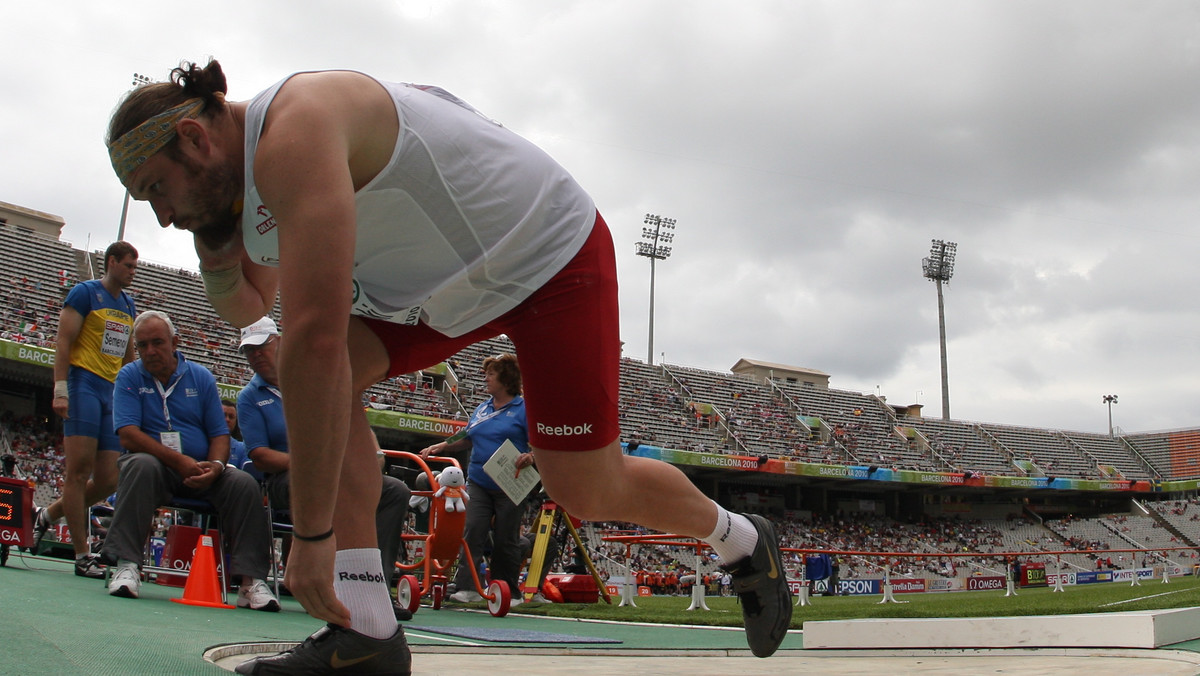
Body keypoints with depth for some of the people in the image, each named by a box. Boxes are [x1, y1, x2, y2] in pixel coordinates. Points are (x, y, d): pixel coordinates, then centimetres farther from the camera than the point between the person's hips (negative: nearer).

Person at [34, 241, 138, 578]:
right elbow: (63, 342, -7)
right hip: (84, 385, -7)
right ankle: (83, 556, -7)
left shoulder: (128, 305, 20)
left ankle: (48, 514, 25)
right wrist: (60, 390, -15)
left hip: (113, 392, 7)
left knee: (108, 480, 1)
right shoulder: (85, 292, 0)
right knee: (80, 469, -9)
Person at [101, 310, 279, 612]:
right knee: (142, 465, -36)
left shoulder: (200, 377, 10)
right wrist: (178, 460, -22)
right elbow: (128, 435, -10)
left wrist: (216, 465, -16)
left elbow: (220, 434, 6)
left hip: (201, 472, 2)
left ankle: (251, 579, -25)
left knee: (244, 483, -24)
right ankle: (126, 565, -34)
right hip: (155, 465, -2)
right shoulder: (129, 377, 3)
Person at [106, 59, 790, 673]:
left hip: (553, 251, -9)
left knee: (587, 491, -7)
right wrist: (214, 241, -4)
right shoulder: (254, 169, 4)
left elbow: (317, 337, -38)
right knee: (318, 382, -8)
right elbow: (245, 307, 18)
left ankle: (740, 538, 24)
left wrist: (312, 532, -34)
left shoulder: (294, 133, -29)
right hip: (456, 276, 9)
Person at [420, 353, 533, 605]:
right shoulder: (481, 409, 15)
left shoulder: (523, 408, -4)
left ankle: (510, 592, 17)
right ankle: (467, 587, -10)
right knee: (472, 532, -9)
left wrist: (530, 457, -28)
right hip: (478, 482, 5)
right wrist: (441, 447, 9)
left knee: (505, 540, 4)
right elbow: (467, 440, 23)